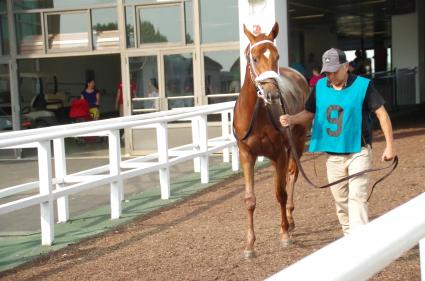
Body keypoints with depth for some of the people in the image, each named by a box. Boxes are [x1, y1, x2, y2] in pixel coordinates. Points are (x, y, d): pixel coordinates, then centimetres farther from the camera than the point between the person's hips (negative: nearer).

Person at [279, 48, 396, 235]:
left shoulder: (362, 86, -10)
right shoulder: (320, 87, 2)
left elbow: (381, 114, -6)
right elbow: (309, 114, 10)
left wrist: (390, 146, -9)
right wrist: (292, 119, -11)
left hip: (358, 152, -5)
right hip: (333, 155, 5)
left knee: (357, 196, -14)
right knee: (340, 200, 13)